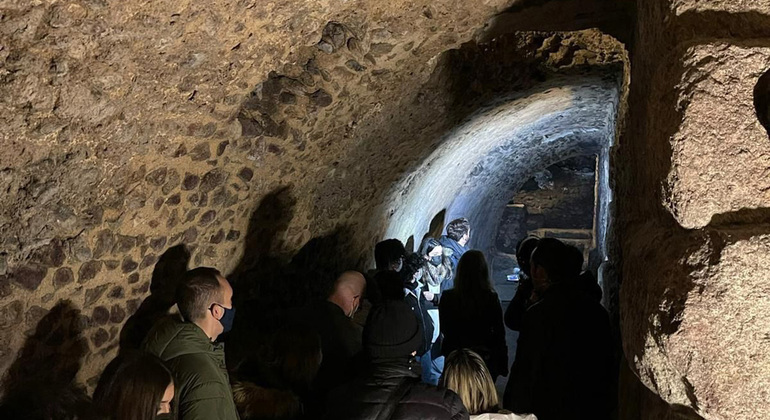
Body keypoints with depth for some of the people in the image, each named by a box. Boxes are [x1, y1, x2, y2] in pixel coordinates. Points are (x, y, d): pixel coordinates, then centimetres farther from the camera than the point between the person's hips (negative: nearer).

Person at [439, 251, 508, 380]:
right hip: (485, 359, -1)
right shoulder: (491, 298, -14)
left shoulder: (447, 298, -11)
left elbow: (444, 330, 2)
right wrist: (502, 365, 2)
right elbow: (499, 334, -7)